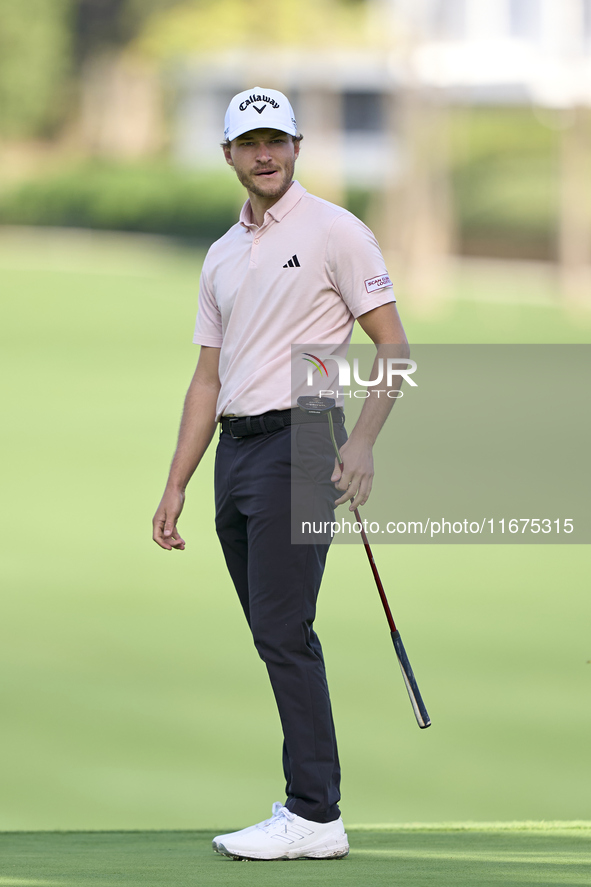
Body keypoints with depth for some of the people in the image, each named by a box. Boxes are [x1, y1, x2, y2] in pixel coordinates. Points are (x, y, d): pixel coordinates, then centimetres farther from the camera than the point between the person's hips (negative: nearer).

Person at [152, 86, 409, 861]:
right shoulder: (223, 256, 17)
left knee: (283, 632, -13)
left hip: (299, 441, -8)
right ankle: (309, 796, 12)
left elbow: (393, 346, -7)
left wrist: (364, 440, -19)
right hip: (236, 451, 8)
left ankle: (315, 816, -13)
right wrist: (175, 485, 13)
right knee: (278, 637, 8)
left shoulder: (334, 231, -4)